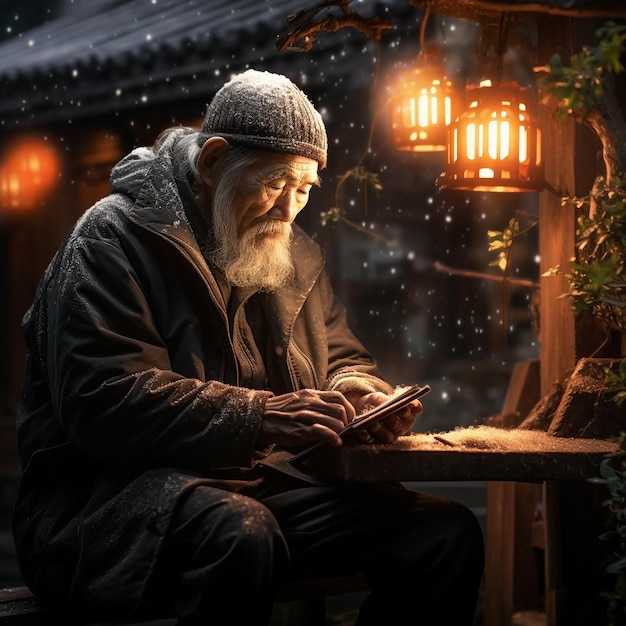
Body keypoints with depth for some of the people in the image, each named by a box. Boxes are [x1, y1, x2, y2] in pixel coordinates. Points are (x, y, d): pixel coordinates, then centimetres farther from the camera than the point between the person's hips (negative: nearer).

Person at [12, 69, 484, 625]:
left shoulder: (292, 254, 17)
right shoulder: (115, 237, -8)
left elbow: (340, 354, 26)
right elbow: (102, 401, -20)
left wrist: (358, 392, -1)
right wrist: (258, 419, -29)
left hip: (256, 486, 7)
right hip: (113, 491, -7)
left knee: (449, 532, -9)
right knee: (239, 533, -42)